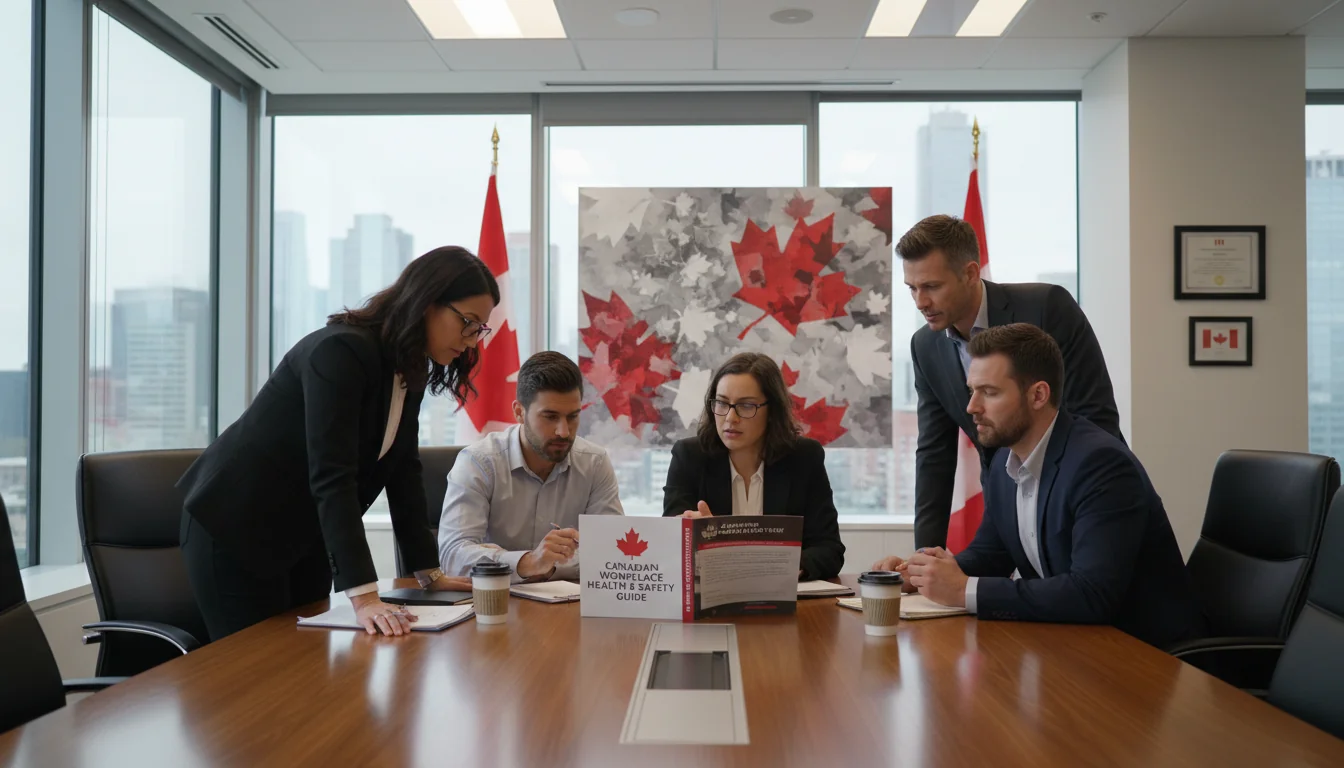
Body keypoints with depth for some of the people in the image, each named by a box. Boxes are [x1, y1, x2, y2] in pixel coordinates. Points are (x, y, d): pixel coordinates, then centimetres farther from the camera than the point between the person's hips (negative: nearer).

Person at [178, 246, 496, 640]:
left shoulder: (410, 370, -1)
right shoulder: (341, 351, -27)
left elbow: (402, 470, 4)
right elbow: (331, 477, -35)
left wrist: (430, 572, 2)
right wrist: (364, 598, -40)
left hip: (306, 536, 8)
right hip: (235, 528, -8)